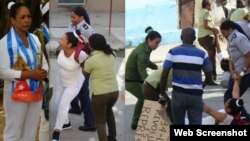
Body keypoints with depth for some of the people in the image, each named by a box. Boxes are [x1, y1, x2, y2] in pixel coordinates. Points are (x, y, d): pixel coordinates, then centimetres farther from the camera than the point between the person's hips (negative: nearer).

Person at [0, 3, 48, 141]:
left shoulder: (35, 39, 6)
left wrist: (43, 72, -10)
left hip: (35, 92, 6)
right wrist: (30, 74, -21)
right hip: (16, 94, -6)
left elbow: (43, 61, 14)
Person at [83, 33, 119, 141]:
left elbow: (85, 74, 4)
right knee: (108, 110, 35)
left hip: (100, 94, -6)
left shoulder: (91, 60, -15)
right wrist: (93, 55, 16)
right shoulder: (112, 55, 1)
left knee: (100, 122, 11)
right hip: (114, 91, 6)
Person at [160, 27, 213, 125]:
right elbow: (209, 77, 4)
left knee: (178, 124, 14)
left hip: (178, 93, 0)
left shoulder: (173, 52, -4)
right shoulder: (202, 54, -1)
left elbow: (164, 74, -9)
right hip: (196, 94, 0)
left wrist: (162, 93, 2)